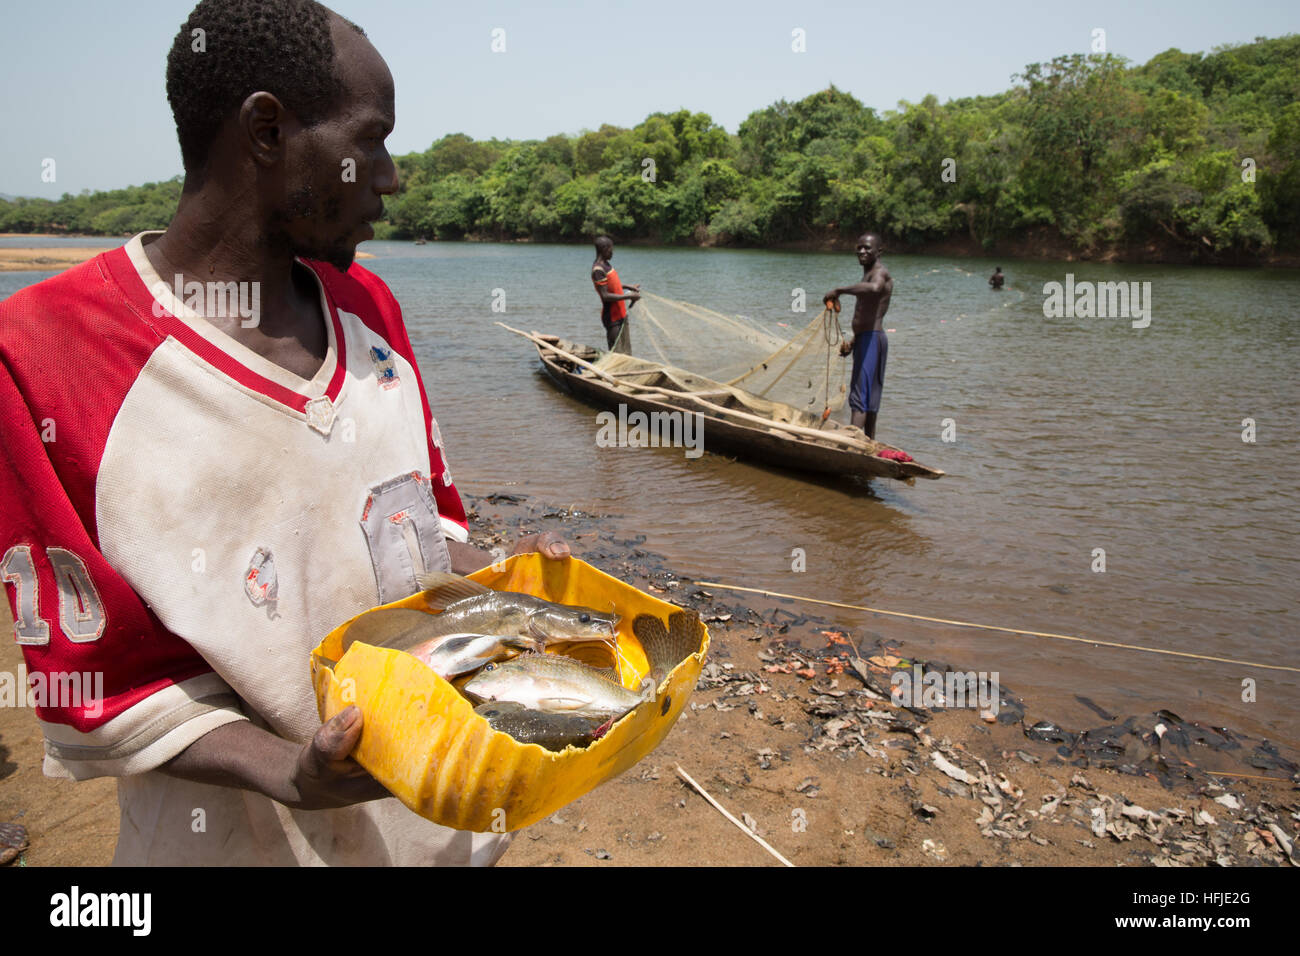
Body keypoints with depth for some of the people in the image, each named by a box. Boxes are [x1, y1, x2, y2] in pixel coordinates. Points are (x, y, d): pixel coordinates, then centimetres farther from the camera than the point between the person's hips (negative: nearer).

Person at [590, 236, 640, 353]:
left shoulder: (606, 264, 9)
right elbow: (605, 296, -25)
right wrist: (629, 296, -23)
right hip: (612, 318, -10)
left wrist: (629, 287, 17)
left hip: (621, 314, 10)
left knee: (625, 352, 15)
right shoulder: (598, 270, -21)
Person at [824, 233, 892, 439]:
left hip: (872, 339, -11)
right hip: (866, 340, 11)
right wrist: (852, 342, 20)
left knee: (859, 396, -16)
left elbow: (874, 288, -37)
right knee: (869, 399, 14)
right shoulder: (870, 273, 23)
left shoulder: (879, 272, -9)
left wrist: (839, 290, -34)